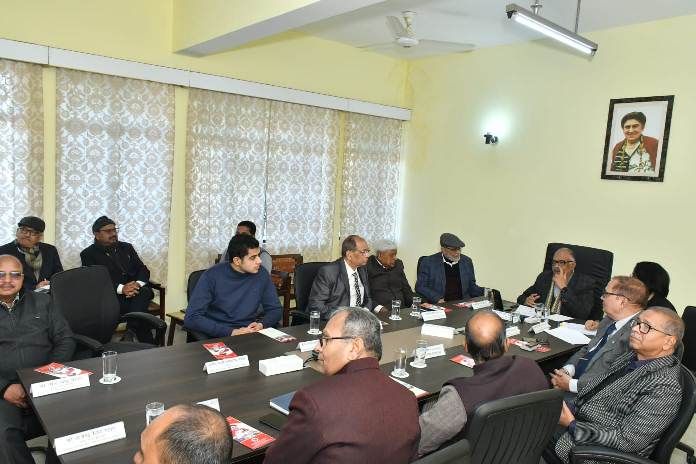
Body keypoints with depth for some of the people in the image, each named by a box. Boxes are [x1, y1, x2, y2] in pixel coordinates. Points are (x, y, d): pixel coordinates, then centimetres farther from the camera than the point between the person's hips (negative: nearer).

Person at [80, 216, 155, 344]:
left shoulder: (126, 247, 22)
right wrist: (121, 288, -22)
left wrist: (138, 284, -11)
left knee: (145, 291, -33)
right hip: (110, 296, -4)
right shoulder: (89, 254, 8)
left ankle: (131, 331, -38)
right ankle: (148, 344, -30)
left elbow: (143, 269, 14)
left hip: (135, 291, 4)